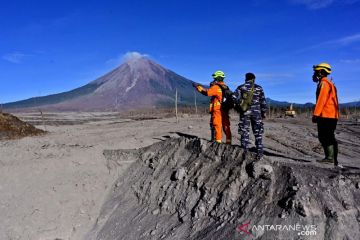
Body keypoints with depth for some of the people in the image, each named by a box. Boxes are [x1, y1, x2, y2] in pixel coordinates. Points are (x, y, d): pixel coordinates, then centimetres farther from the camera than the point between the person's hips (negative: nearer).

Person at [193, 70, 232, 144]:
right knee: (226, 126, 11)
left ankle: (218, 142, -2)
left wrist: (198, 87, -13)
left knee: (217, 126, -3)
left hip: (217, 110, -8)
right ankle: (228, 142, 16)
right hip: (225, 110, 8)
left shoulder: (216, 87, -12)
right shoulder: (225, 87, 13)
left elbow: (207, 92, -22)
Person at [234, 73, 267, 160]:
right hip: (256, 112, 0)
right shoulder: (258, 88, 5)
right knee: (258, 133, 8)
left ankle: (245, 151, 6)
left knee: (244, 132, 6)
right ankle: (259, 152, 7)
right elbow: (263, 101, 4)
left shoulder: (240, 87, 3)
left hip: (244, 112, 0)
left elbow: (235, 98, -8)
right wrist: (264, 112, 11)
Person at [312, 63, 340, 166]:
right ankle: (334, 159, 15)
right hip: (332, 115, 10)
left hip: (326, 115, -10)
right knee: (329, 137, 11)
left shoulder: (324, 83, -9)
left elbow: (321, 100, -18)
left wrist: (315, 114, -20)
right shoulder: (329, 83, 23)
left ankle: (330, 157, -11)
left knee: (325, 137, -10)